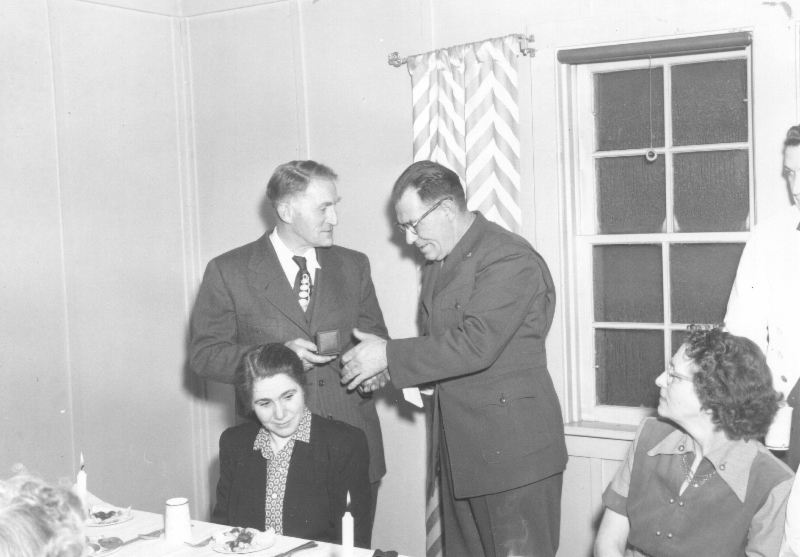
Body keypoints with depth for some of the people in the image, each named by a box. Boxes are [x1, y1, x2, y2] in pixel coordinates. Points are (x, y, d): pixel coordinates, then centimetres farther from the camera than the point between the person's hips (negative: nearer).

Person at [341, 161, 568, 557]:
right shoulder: (438, 262, 13)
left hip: (512, 449, -9)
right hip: (458, 447, 9)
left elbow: (475, 345, -25)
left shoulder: (509, 258, -16)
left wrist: (389, 355, -18)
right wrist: (411, 374, 2)